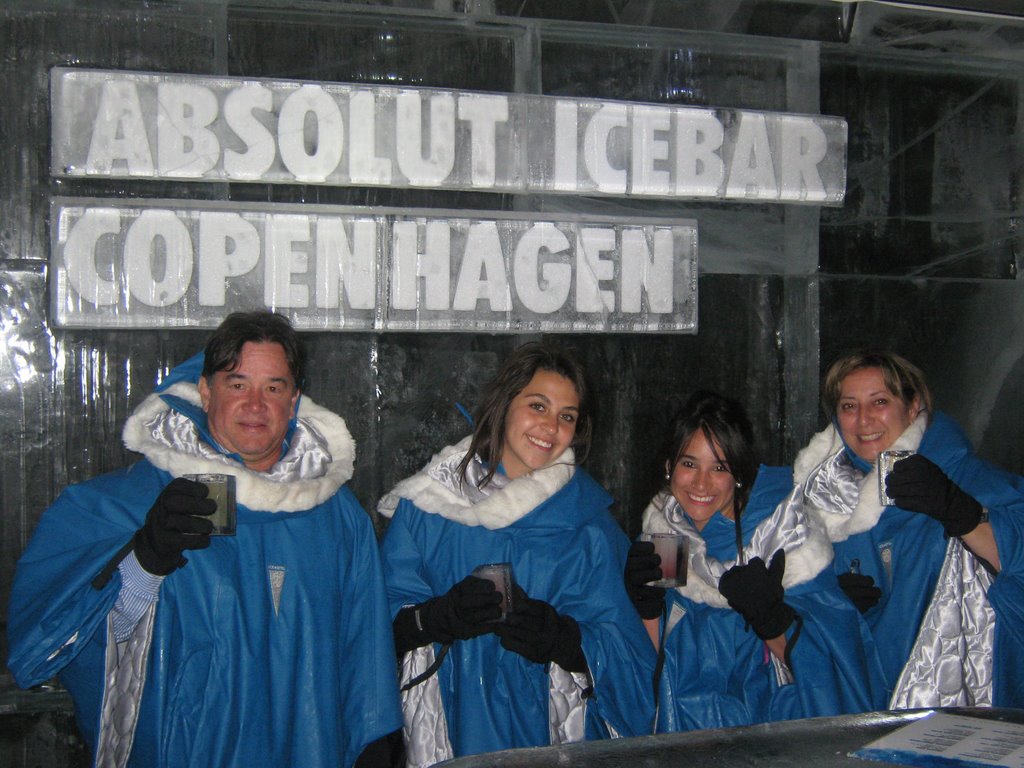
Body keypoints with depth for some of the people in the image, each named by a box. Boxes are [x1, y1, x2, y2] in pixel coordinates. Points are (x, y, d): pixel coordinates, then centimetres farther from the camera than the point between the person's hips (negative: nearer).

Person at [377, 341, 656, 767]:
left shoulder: (586, 520, -2)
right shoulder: (432, 499, -3)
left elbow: (614, 647, -5)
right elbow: (387, 624, -4)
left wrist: (557, 636, -24)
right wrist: (439, 616, -23)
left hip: (547, 731, 1)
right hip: (448, 727, 0)